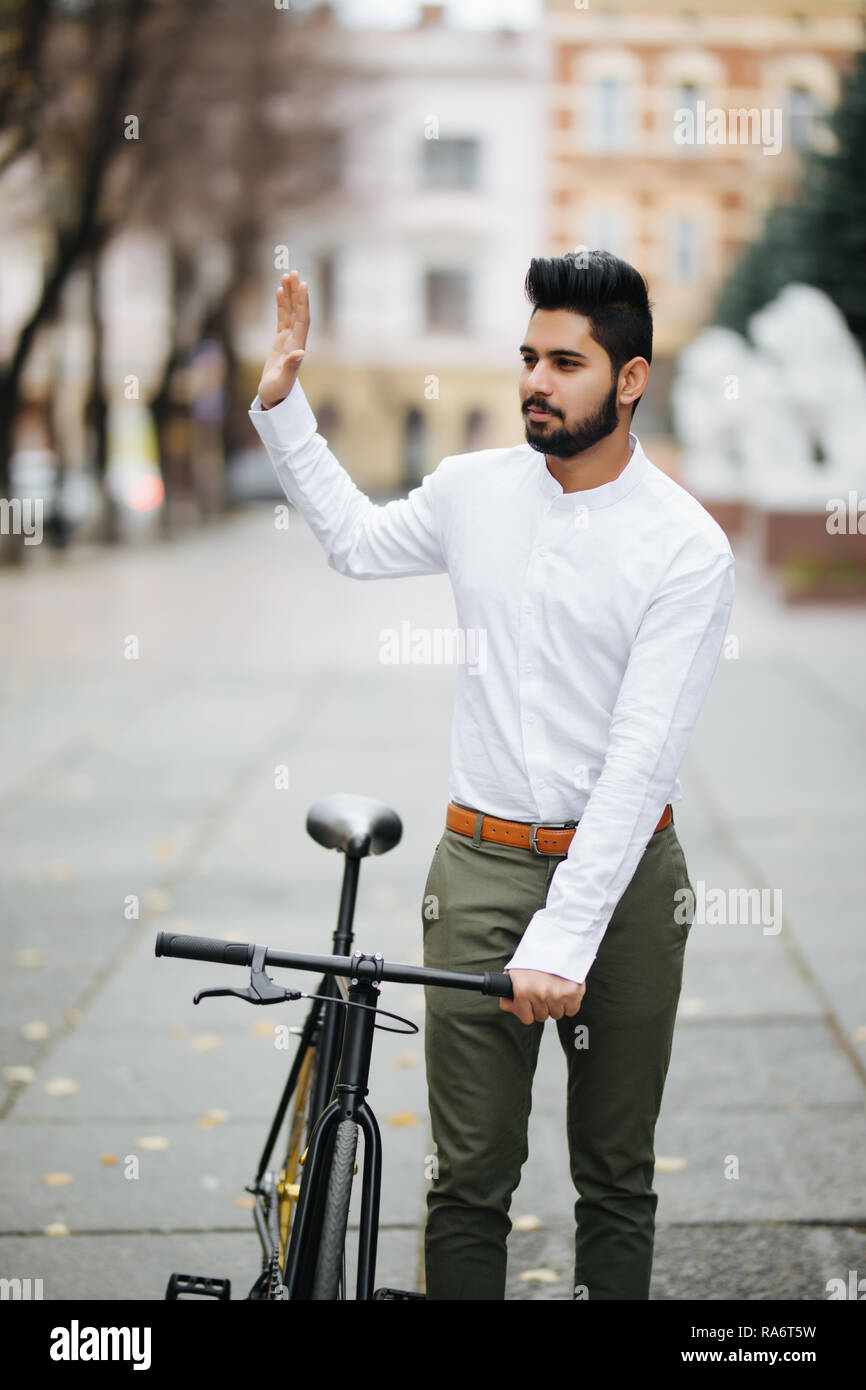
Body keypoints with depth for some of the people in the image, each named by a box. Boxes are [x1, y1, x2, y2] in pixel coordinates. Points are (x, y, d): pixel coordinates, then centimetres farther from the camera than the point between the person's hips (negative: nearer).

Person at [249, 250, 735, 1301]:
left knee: (616, 1178, 9)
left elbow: (641, 756, -17)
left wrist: (564, 938, -23)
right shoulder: (475, 490, 3)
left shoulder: (687, 549, -11)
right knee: (469, 1177, 1)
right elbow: (358, 542, 26)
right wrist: (281, 406, 19)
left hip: (621, 871, -2)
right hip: (481, 867, 2)